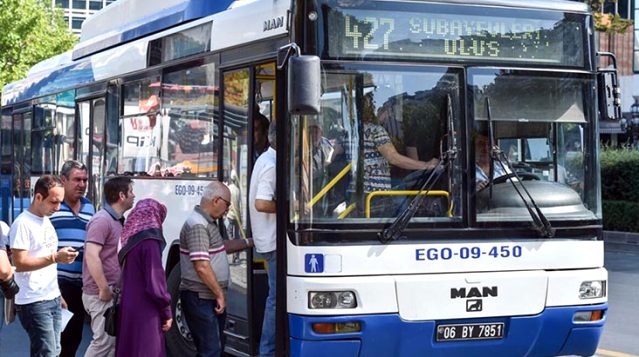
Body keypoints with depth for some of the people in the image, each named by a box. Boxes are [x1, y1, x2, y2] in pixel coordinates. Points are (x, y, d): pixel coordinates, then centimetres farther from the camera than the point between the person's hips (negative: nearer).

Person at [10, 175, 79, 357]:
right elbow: (19, 263, -18)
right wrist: (56, 257, -23)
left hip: (52, 299, 8)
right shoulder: (23, 223, -12)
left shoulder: (46, 221, 15)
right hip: (34, 303, -8)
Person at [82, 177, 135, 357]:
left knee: (114, 341, 11)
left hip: (113, 293, 9)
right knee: (103, 341, -10)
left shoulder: (117, 220, 14)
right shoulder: (102, 220, -16)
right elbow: (91, 256, -24)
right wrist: (104, 289, -22)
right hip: (101, 294, -9)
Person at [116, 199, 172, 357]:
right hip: (144, 312, -8)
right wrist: (167, 312, -6)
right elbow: (155, 283, -18)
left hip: (129, 309, 8)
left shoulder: (131, 239, 10)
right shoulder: (149, 241, -15)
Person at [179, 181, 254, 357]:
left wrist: (248, 243, 30)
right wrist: (220, 294, -18)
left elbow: (220, 248, 33)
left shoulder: (208, 223, 15)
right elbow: (202, 267, -24)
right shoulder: (197, 225, -18)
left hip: (211, 298, 11)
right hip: (200, 298, -11)